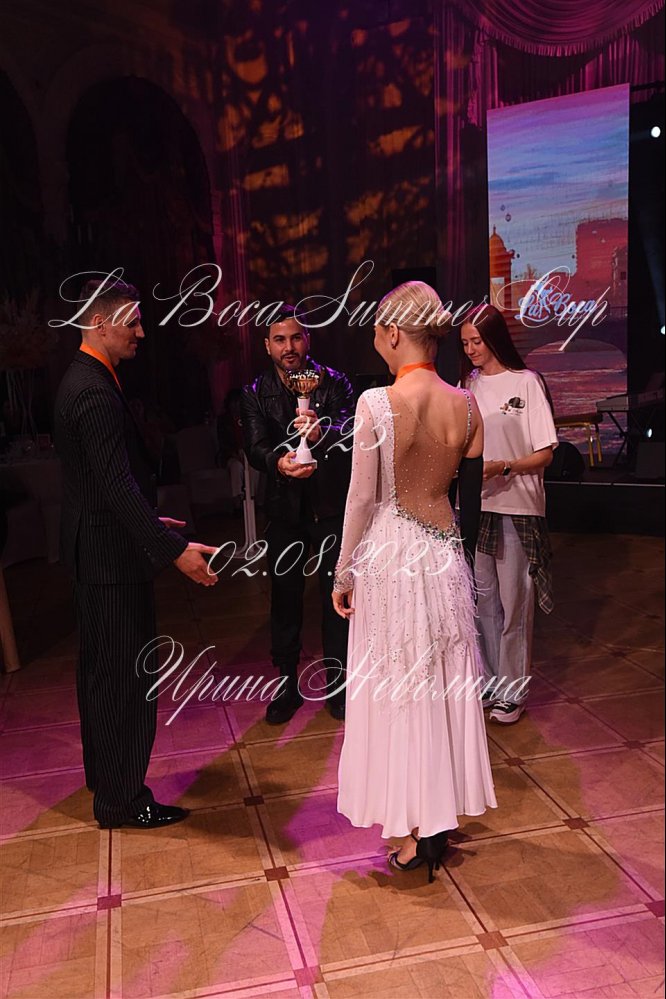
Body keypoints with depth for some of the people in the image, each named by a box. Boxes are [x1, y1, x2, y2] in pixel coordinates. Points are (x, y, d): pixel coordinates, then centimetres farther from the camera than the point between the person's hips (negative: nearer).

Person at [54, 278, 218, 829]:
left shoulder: (81, 380, 11)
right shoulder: (96, 394, -22)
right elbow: (118, 484, -29)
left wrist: (149, 521, 23)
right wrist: (175, 550, -31)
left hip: (93, 549, 11)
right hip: (113, 554, -11)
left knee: (100, 666, 21)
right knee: (126, 674, 0)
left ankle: (103, 771, 37)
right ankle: (121, 797, 13)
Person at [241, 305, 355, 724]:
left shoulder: (333, 382, -6)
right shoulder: (256, 393, -2)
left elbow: (352, 430, -21)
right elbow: (255, 448, -14)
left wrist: (323, 431, -43)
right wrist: (278, 462, -36)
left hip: (332, 505, -1)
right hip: (285, 508, 2)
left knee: (337, 596, 8)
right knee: (285, 598, 10)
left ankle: (337, 684, 26)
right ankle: (287, 685, 26)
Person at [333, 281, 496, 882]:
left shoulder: (377, 403, -17)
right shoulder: (466, 406, -3)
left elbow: (362, 498, -14)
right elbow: (472, 496, 5)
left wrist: (344, 574, -3)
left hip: (389, 556, -5)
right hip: (446, 556, 5)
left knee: (397, 692, 9)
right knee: (445, 686, 17)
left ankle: (412, 833, 21)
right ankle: (442, 819, 33)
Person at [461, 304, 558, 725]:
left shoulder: (526, 382, -6)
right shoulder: (468, 384, 9)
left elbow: (544, 454, -8)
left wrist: (502, 467, -22)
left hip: (516, 507, -5)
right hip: (474, 505, 5)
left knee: (514, 602, 3)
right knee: (482, 599, 12)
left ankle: (513, 691, 16)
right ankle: (488, 682, 26)